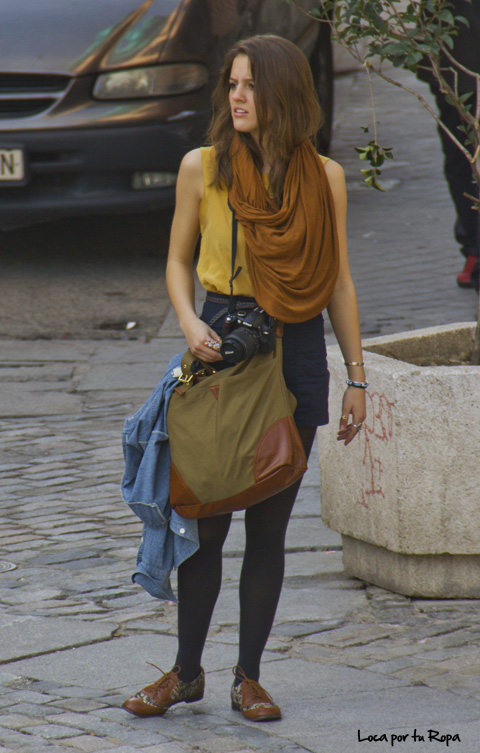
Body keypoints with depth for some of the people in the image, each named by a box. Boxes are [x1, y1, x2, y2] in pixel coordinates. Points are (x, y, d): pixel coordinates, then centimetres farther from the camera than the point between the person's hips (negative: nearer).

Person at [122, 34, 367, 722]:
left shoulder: (324, 177, 3)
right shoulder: (203, 167, 1)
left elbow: (338, 282, 8)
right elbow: (178, 260, 9)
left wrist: (356, 376, 6)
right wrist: (189, 322, -11)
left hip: (298, 354, 1)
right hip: (223, 346, -1)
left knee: (269, 523, 4)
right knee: (205, 517, 1)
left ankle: (249, 677, 13)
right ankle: (187, 671, 14)